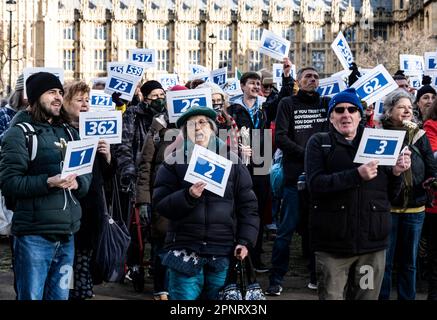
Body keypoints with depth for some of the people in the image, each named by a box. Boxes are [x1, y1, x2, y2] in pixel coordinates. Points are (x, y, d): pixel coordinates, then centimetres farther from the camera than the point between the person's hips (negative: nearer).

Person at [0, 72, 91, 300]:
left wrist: (77, 183, -10)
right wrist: (48, 183, -25)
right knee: (31, 296, -2)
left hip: (66, 234, 6)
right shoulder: (20, 133, -4)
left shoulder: (68, 132, 17)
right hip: (35, 236, -6)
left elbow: (87, 175, 14)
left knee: (60, 297, 12)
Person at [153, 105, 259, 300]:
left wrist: (245, 241, -2)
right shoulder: (173, 163, 6)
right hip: (184, 252, -1)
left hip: (223, 254, 1)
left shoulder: (232, 161, 8)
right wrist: (188, 196, -18)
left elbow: (247, 205, 8)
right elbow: (160, 204, -1)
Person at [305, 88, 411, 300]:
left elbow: (390, 194, 16)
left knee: (368, 296, 7)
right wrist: (357, 175, -21)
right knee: (331, 296, -1)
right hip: (333, 244, -3)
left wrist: (396, 173, -5)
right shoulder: (319, 143, 6)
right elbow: (315, 184, -11)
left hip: (373, 243, 3)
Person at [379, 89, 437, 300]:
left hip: (415, 208, 3)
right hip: (386, 206, -3)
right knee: (384, 261, 5)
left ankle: (407, 297, 25)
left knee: (409, 261, 14)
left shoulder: (419, 136, 5)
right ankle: (382, 297, 16)